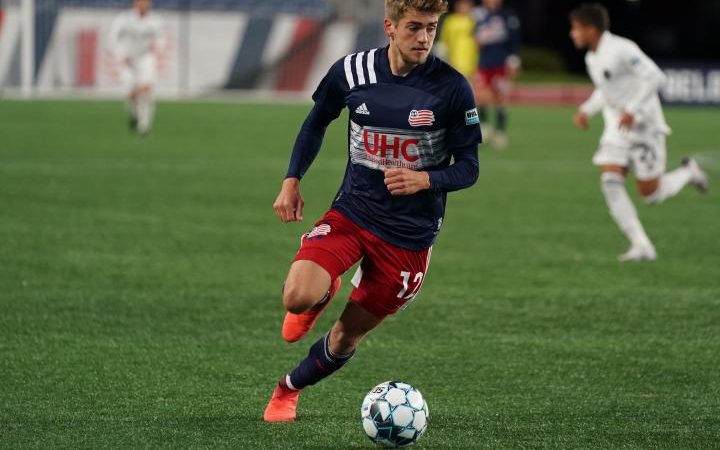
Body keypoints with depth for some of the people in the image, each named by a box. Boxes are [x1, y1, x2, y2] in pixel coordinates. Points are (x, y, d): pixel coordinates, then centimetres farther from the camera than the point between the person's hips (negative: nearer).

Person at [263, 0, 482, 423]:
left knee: (348, 335, 5)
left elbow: (468, 168, -7)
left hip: (410, 234, -1)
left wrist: (425, 179, -27)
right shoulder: (352, 71, -5)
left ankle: (289, 389, 35)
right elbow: (317, 122, 15)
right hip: (351, 212, 1)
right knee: (297, 298, -23)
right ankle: (323, 293, 16)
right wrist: (292, 179, 5)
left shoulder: (452, 87, -13)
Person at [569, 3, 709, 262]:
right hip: (616, 128, 8)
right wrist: (587, 110, 10)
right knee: (610, 181, -13)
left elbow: (655, 77, -22)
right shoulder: (592, 58, 9)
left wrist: (632, 110, -25)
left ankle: (687, 173, 27)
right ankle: (641, 246, -11)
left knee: (651, 195, -4)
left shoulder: (621, 50, -18)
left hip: (643, 125, -8)